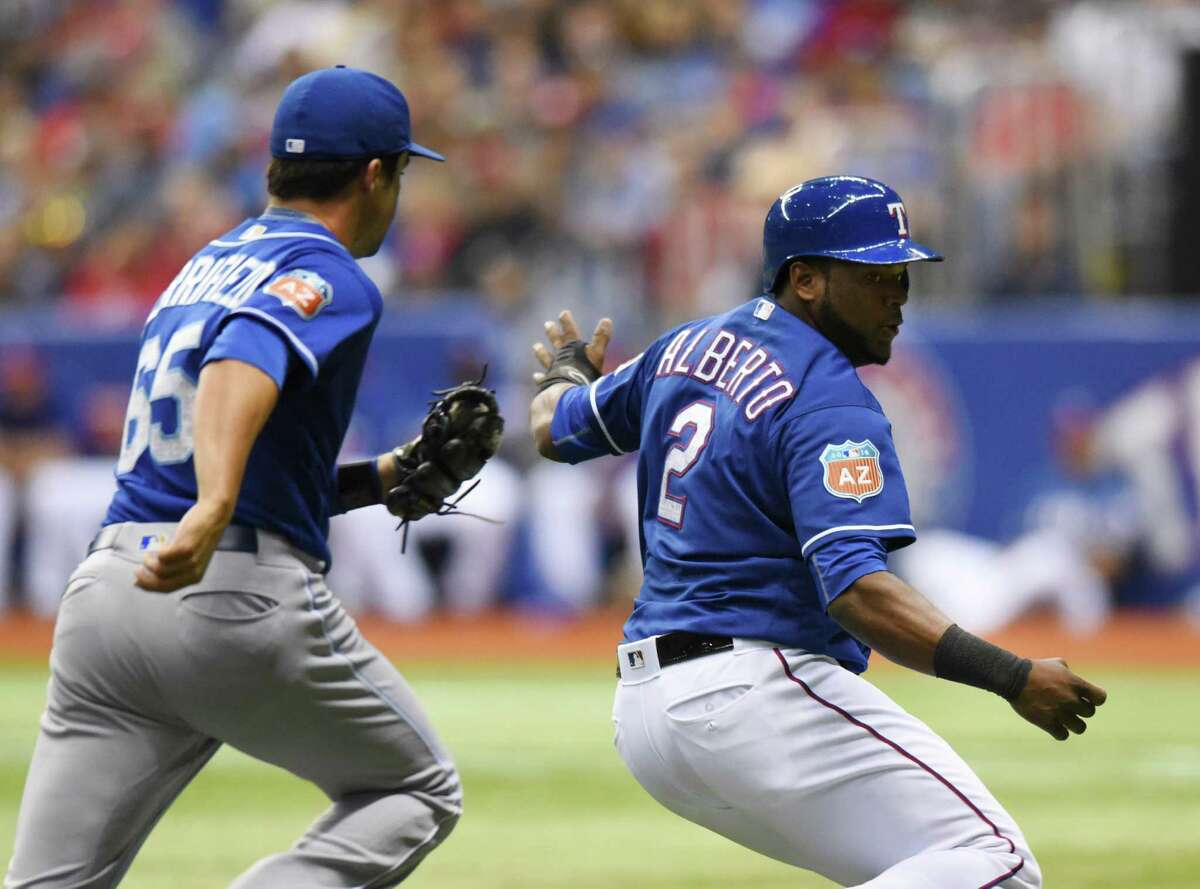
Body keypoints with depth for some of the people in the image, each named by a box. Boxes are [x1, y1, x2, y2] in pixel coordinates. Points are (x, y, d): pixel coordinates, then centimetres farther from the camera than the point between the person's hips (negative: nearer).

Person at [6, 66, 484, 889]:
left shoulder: (205, 267, 23)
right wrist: (213, 512, -39)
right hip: (242, 599, -7)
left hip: (105, 584, 7)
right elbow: (244, 365, -24)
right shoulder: (329, 279, -2)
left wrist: (386, 476, 26)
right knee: (419, 794, 14)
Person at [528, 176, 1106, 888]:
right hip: (756, 693, -10)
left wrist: (567, 379, 55)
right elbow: (856, 588, -25)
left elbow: (556, 429, 31)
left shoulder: (690, 347, 15)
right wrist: (1011, 678, -30)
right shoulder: (829, 402, -12)